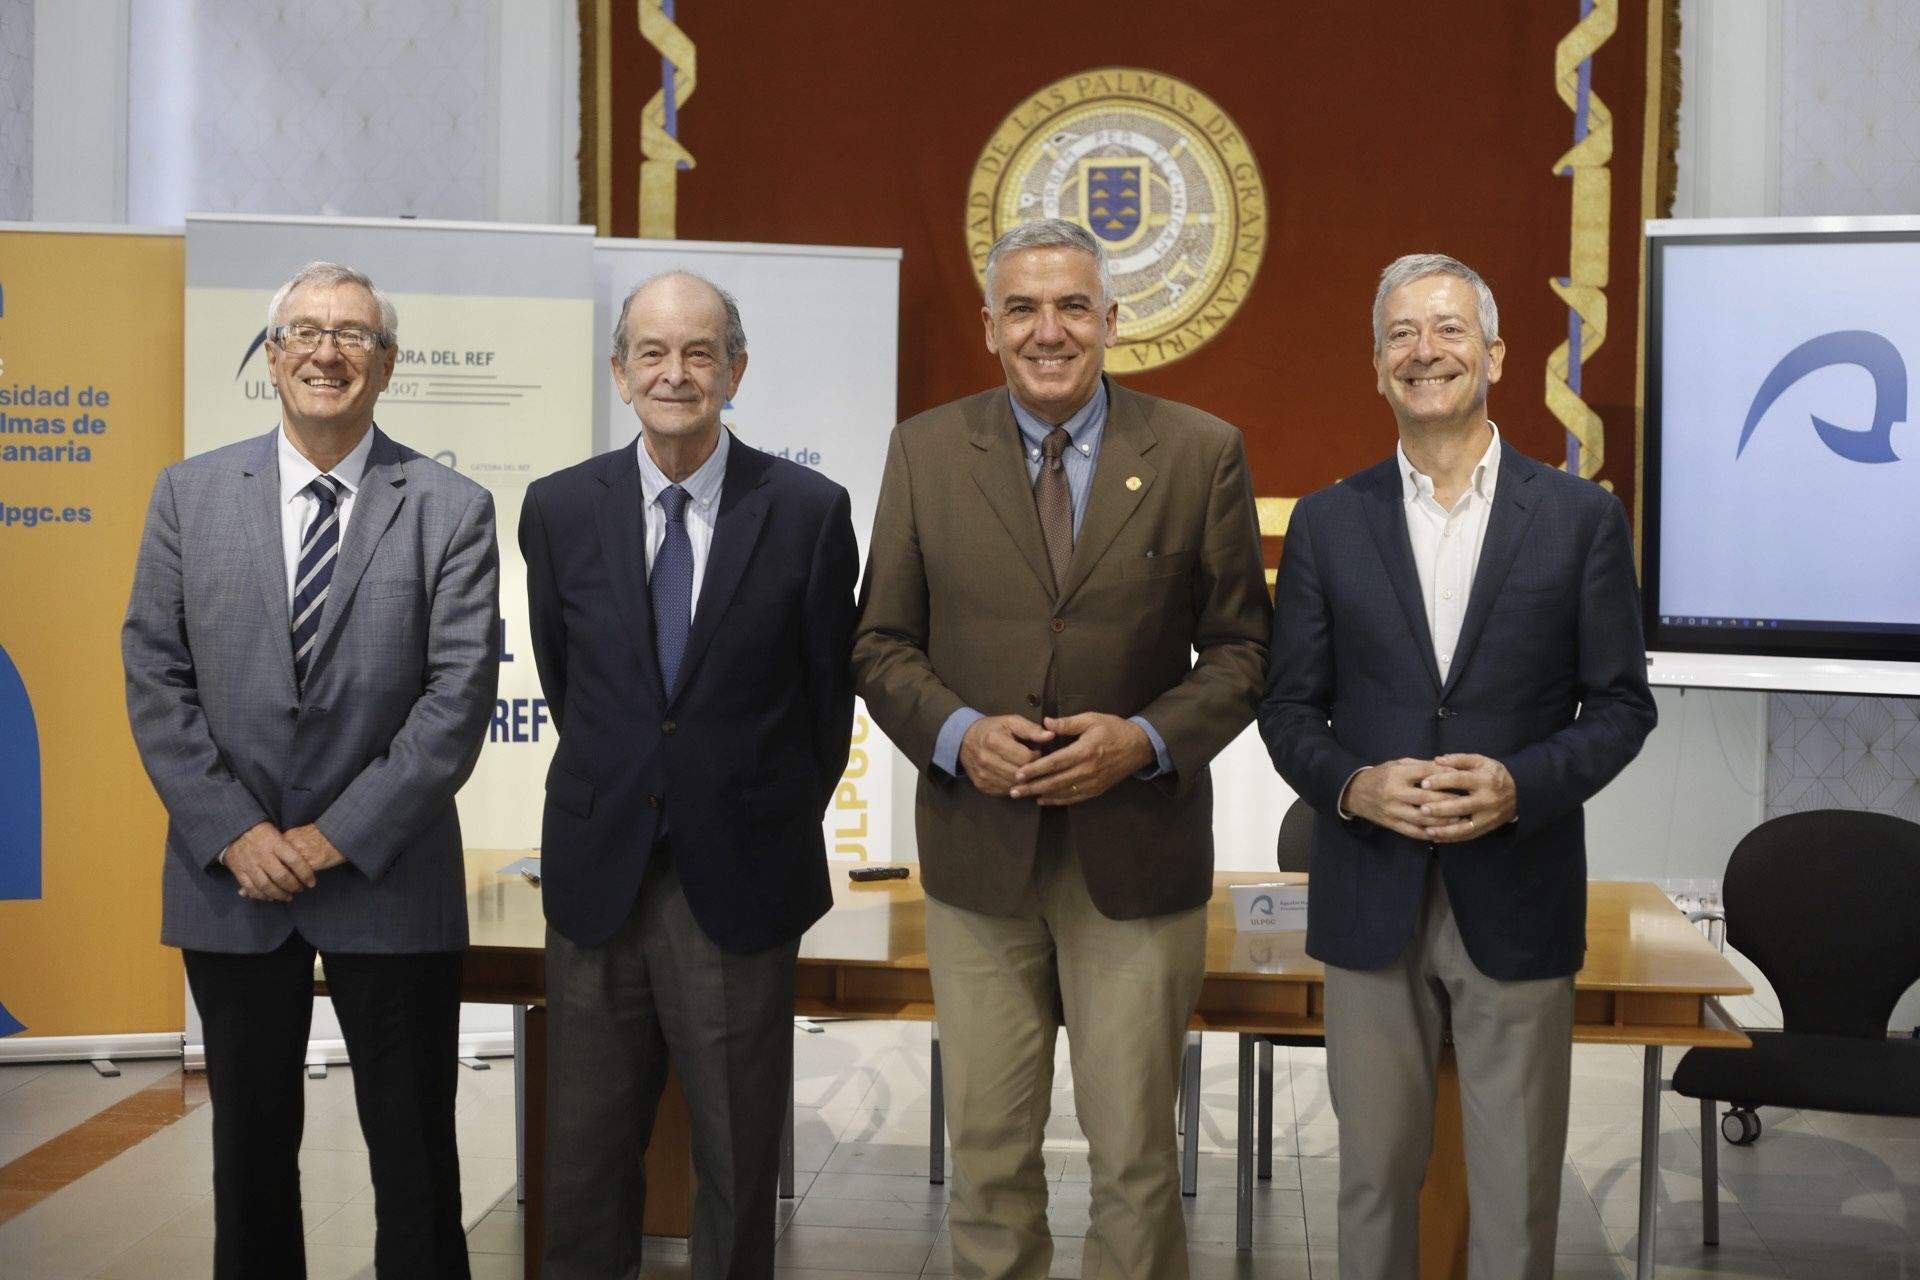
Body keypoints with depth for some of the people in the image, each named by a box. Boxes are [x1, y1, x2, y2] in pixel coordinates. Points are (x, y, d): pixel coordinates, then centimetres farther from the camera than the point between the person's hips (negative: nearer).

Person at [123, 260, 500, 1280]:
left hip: (390, 883, -2)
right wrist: (233, 831, -10)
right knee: (250, 1145, 15)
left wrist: (337, 836, -13)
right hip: (230, 881, 2)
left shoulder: (451, 510, -3)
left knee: (413, 1149, 7)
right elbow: (155, 679, 0)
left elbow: (459, 696, -9)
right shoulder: (190, 494, 4)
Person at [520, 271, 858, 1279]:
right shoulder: (560, 508, 1)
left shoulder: (809, 511, -5)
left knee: (739, 1166, 10)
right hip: (599, 880, 2)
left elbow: (827, 696, 4)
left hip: (740, 884, -2)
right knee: (584, 1166, 10)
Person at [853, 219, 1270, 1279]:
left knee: (1134, 1153, 8)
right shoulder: (926, 452, 4)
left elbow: (1242, 647, 2)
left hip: (1137, 857, -1)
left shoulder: (1201, 454, 0)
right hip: (978, 851, 1)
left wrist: (1147, 739, -14)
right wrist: (958, 734, -12)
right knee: (987, 1149, 11)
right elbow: (880, 644, 6)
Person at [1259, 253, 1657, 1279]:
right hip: (1371, 903, 1)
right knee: (1376, 1172, 11)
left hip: (1518, 905, -1)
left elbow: (1622, 703, 1)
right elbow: (1289, 707, 6)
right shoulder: (1327, 522, 5)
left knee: (1518, 1189, 8)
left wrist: (1520, 785, -16)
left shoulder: (1582, 517, 1)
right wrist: (1352, 786, -14)